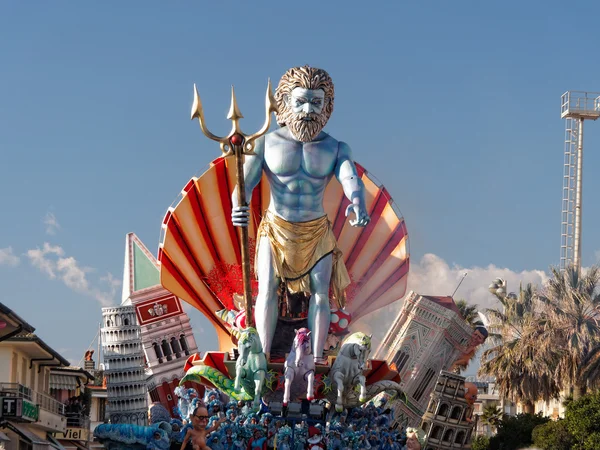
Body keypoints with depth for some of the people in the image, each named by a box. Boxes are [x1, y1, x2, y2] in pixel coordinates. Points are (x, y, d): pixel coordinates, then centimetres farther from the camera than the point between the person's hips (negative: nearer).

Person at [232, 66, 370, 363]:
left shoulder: (335, 148, -3)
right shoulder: (266, 143, -6)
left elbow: (350, 177, -21)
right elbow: (246, 180, -15)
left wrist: (357, 203, -45)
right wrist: (239, 206, -39)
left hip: (317, 232, 1)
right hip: (276, 229, -1)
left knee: (320, 293, -7)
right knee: (267, 288, -12)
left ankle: (317, 362, -8)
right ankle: (262, 359, -13)